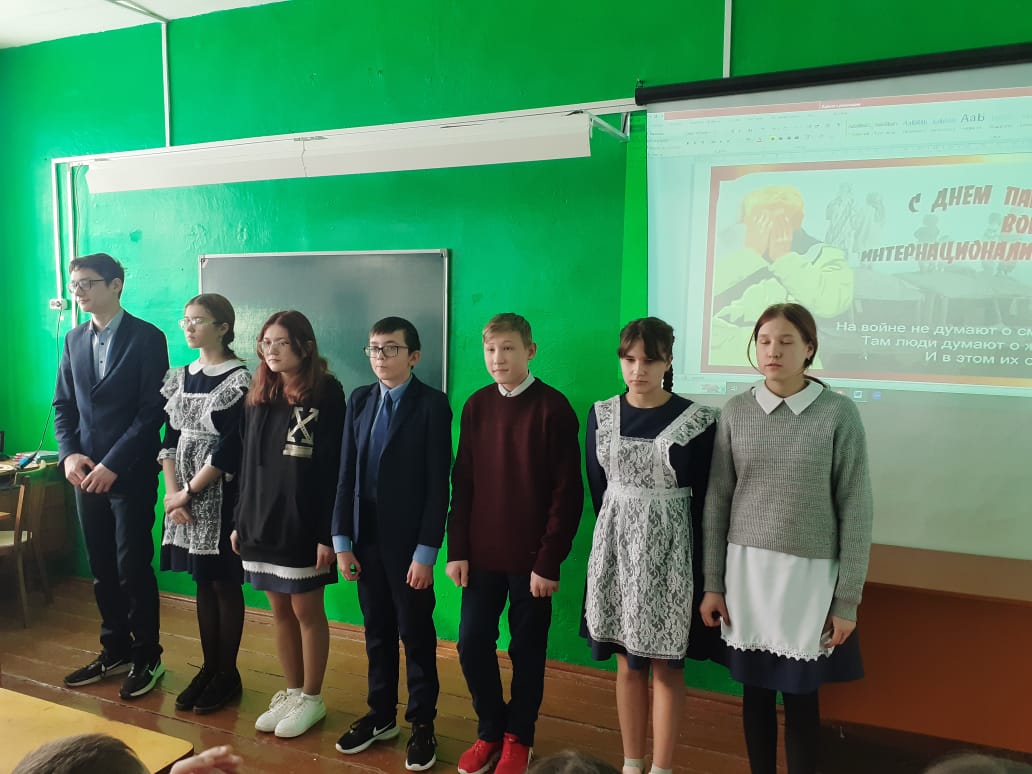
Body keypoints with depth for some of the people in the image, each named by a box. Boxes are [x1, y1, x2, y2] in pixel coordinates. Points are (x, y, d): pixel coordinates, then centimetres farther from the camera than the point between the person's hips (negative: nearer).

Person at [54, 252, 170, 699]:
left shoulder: (147, 338, -8)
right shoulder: (74, 339, 11)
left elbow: (153, 411, -12)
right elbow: (63, 404, 13)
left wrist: (113, 464, -16)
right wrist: (69, 453, -3)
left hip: (131, 474, -6)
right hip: (86, 473, 6)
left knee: (133, 568, 1)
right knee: (102, 569, 13)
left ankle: (147, 657, 17)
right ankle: (115, 651, 29)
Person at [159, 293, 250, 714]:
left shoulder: (239, 379, -11)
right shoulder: (179, 377, 10)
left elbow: (230, 448, -16)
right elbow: (170, 439, 8)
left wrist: (189, 492, -11)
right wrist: (172, 492, -4)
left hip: (220, 495, -6)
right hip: (184, 496, 6)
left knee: (224, 583, 4)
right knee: (202, 582, 13)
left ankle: (228, 674, 18)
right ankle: (209, 668, 25)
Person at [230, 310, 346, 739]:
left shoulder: (326, 394, -11)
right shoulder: (258, 396, 8)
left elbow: (333, 469, -14)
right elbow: (247, 463, 11)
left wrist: (327, 533, -16)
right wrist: (240, 520, 9)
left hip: (303, 524, -6)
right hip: (262, 522, 6)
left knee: (306, 611, 7)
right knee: (280, 611, 15)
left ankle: (312, 699, 24)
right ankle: (292, 693, 30)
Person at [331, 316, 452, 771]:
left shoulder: (432, 405, -10)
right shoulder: (359, 400, 7)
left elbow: (438, 484, -12)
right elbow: (347, 475, 5)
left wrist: (426, 552, -14)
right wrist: (342, 540, 2)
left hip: (408, 542, -5)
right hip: (365, 538, 5)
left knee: (416, 634, 8)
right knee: (377, 632, 17)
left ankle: (422, 723, 26)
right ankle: (381, 715, 35)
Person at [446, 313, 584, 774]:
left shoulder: (552, 408, -11)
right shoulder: (476, 406, 2)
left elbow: (568, 493, -11)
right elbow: (462, 482, 5)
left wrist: (549, 561, -12)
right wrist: (457, 550, 1)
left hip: (531, 558, -3)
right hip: (482, 553, 4)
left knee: (527, 650, 10)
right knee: (472, 643, 8)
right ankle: (490, 730, 31)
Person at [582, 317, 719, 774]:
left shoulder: (698, 420, -9)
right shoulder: (601, 415, 1)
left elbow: (703, 499, -5)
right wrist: (621, 535, 10)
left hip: (670, 552, -3)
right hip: (617, 547, 3)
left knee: (666, 664, 8)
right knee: (627, 662, 14)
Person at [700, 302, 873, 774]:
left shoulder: (838, 413, -8)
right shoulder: (736, 411, -1)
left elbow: (855, 509, -4)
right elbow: (716, 501, 3)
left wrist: (847, 600, -4)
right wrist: (712, 584, 3)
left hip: (809, 573, -2)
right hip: (746, 569, 2)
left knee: (800, 692, 9)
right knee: (756, 688, 13)